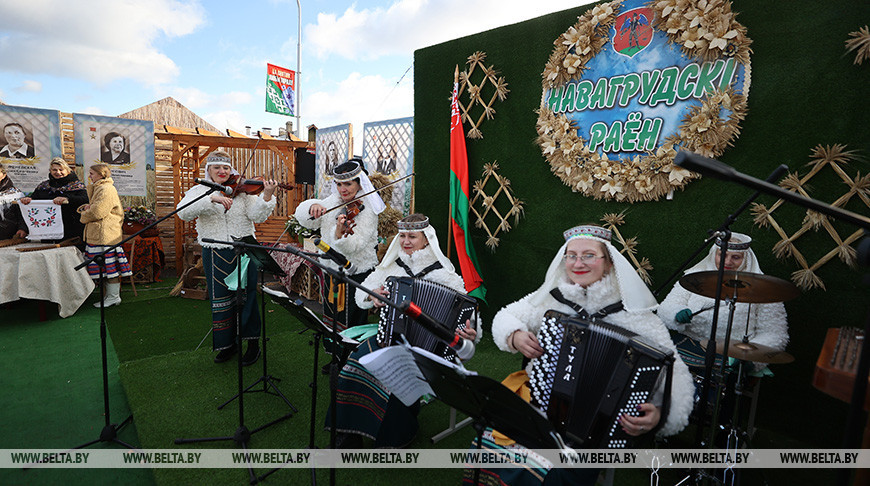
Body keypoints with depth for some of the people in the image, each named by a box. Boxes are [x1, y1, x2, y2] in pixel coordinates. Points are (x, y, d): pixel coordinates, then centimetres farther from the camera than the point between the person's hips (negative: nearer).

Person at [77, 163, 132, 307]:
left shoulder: (106, 190, -13)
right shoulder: (98, 188, 21)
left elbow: (97, 212, -18)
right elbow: (94, 207, 27)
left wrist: (84, 216, 1)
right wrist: (86, 207, 5)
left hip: (106, 235, -10)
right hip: (98, 235, 10)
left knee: (110, 267, -5)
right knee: (108, 267, 13)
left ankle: (113, 297, 1)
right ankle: (110, 295, 19)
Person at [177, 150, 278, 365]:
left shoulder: (242, 190, 2)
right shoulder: (199, 191, 3)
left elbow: (257, 216, -11)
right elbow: (183, 213, -16)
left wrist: (267, 197, -28)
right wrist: (211, 198, -29)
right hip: (215, 256, 1)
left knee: (247, 297, 5)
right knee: (220, 300, 10)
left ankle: (253, 343, 19)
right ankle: (228, 344, 28)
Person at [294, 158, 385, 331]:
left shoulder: (366, 209, -15)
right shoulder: (332, 202, 4)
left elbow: (354, 246, -27)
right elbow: (302, 215, 0)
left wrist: (340, 233, -46)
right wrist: (313, 207, -20)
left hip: (356, 273, -6)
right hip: (331, 270, 7)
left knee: (352, 326, 4)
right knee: (330, 321, 22)